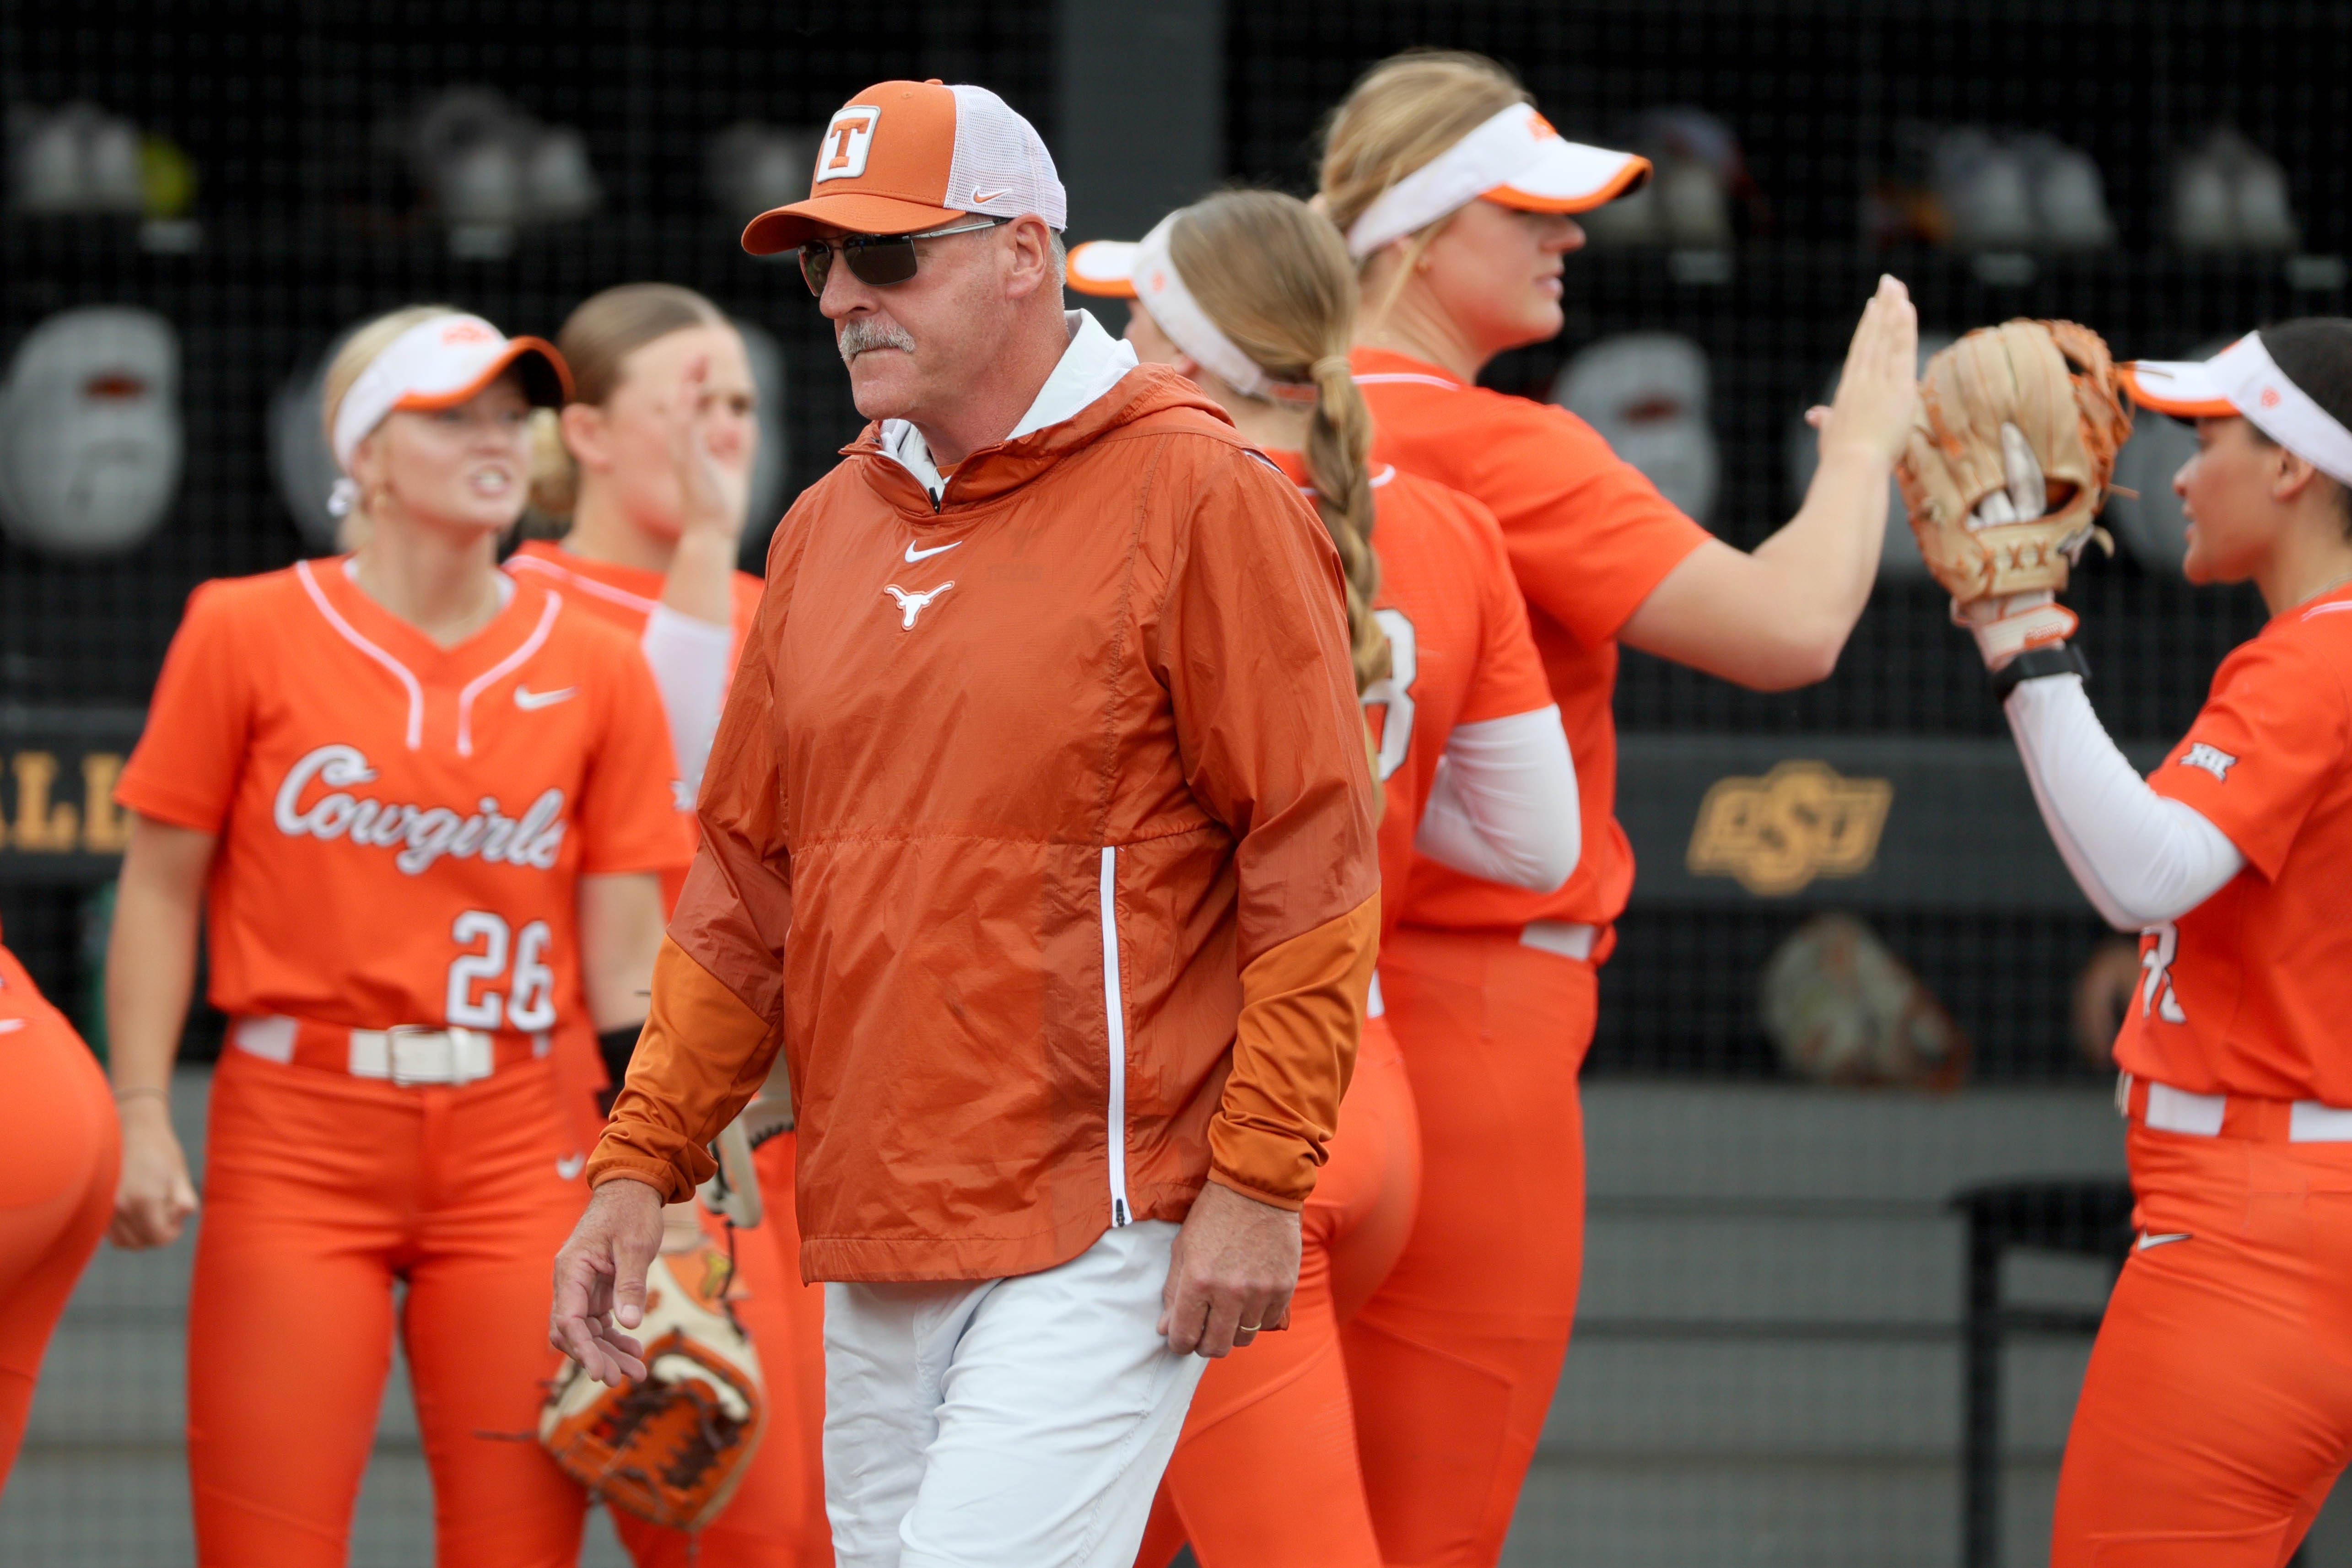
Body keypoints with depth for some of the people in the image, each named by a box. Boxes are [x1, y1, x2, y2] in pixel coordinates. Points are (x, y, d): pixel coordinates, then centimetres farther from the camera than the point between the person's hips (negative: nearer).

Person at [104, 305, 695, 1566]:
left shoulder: (596, 670, 6)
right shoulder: (247, 632, 1)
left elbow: (625, 956, 6)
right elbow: (161, 888, 3)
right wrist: (140, 1116, -5)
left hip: (518, 1144, 2)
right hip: (295, 1132, -2)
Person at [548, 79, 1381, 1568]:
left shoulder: (1197, 497, -6)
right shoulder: (829, 528, 15)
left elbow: (1315, 858, -9)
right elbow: (749, 889, 18)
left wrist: (1259, 1183, -15)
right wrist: (641, 1165, 10)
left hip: (1102, 1236, -7)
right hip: (875, 1248, 7)